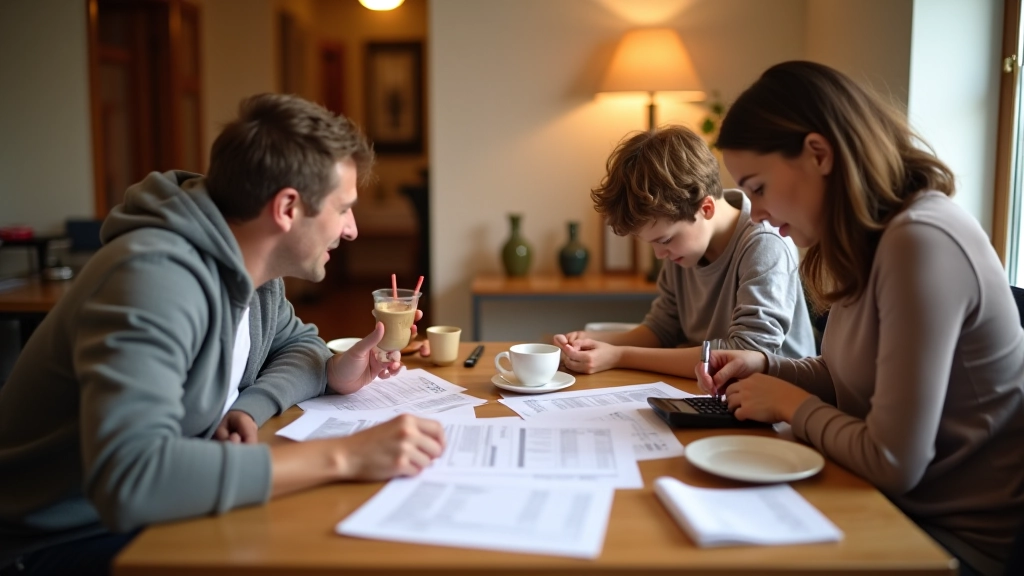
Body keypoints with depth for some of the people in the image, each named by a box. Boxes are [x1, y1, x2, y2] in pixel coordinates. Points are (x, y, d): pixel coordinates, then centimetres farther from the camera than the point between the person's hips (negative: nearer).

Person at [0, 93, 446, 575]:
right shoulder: (156, 275, -30)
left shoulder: (248, 266, -5)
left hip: (161, 514, 7)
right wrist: (341, 456, -39)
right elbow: (129, 478, -42)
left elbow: (297, 342, 13)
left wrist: (252, 405, -10)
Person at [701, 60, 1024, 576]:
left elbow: (893, 463, -27)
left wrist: (790, 404, -11)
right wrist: (765, 366, 0)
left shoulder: (921, 242, -26)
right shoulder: (872, 240, 3)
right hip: (899, 506, 7)